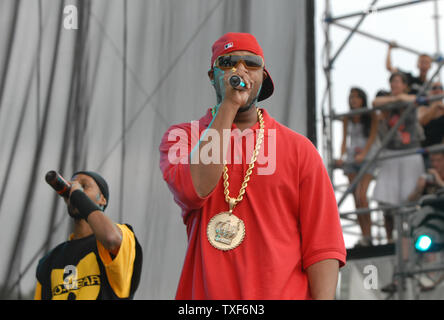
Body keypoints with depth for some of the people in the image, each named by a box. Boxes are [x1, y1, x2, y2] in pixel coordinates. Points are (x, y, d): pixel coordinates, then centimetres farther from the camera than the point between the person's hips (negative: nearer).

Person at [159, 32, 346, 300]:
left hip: (286, 293, 0)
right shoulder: (180, 138, 11)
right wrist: (229, 105, -7)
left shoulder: (299, 148, 9)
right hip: (205, 294, 0)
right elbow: (194, 190, -12)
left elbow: (324, 245, 2)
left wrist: (322, 298, -13)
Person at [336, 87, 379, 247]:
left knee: (362, 195, -19)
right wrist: (342, 156, -7)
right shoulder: (347, 119, 11)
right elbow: (345, 139, 10)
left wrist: (363, 154, -20)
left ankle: (368, 236, -15)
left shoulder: (371, 116, 0)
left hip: (368, 158, -4)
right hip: (351, 161, 4)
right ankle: (365, 235, 3)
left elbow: (372, 136, -7)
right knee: (357, 199, 0)